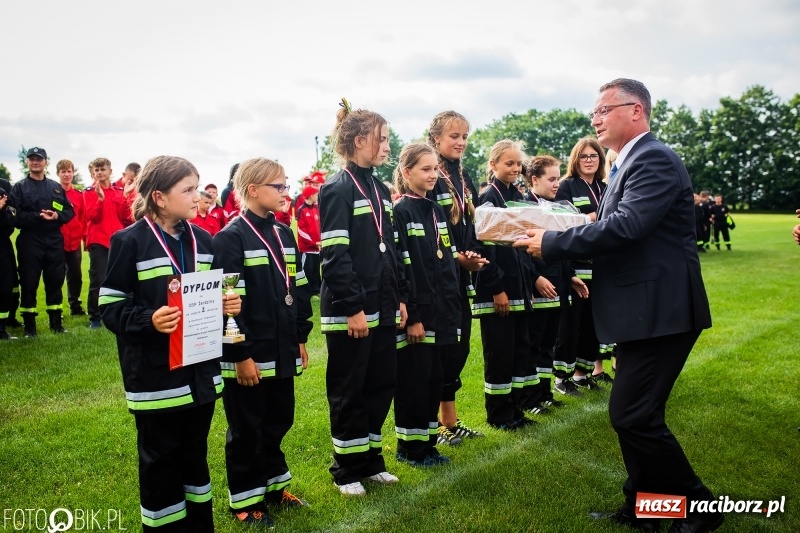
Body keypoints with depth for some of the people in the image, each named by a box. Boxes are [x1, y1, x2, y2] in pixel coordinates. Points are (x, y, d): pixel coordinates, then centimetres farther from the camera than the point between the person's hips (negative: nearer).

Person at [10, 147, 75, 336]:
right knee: (29, 283, 1)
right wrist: (38, 216, -18)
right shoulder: (19, 187, 3)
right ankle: (29, 325, 10)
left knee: (55, 281, 8)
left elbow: (70, 211, 9)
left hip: (54, 242, 3)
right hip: (29, 242, -3)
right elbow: (15, 215, -7)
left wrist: (57, 216, -11)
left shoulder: (56, 187, 12)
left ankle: (56, 323, 18)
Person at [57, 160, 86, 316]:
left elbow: (83, 217, 9)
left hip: (75, 242, 4)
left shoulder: (79, 195, 7)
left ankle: (75, 306, 25)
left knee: (76, 275, 12)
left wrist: (84, 236, 4)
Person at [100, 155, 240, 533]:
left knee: (195, 451, 18)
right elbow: (110, 308, -11)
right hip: (156, 374, -6)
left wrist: (226, 304, -4)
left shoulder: (202, 240, 8)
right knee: (160, 458, 7)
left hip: (201, 369, 6)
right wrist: (149, 319, -28)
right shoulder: (129, 242, -10)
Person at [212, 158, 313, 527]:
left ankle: (274, 486, 35)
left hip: (282, 352, 7)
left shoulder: (283, 234, 10)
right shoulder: (231, 238, -13)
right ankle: (246, 499, 22)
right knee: (246, 430, 7)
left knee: (278, 422, 18)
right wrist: (240, 355, -18)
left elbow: (298, 289, 15)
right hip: (248, 356, -7)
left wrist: (300, 339, 13)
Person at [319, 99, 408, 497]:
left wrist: (400, 298, 12)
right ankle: (347, 468, 19)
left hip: (382, 308, 8)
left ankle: (370, 459, 28)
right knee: (348, 391, 4)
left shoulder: (380, 190, 14)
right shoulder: (337, 190, -10)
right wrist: (352, 307, -19)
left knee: (381, 385, 13)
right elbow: (335, 256, -17)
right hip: (349, 311, -8)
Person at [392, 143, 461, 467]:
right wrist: (411, 316, -18)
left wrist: (451, 307, 10)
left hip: (440, 310, 8)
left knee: (434, 378, 13)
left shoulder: (436, 210, 13)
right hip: (416, 311, -7)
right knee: (413, 380, 2)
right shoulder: (400, 213, -10)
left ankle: (427, 442, 25)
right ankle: (409, 447, 15)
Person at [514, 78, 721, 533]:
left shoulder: (654, 159, -15)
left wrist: (552, 244, -20)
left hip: (660, 310, -10)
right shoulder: (633, 161, 17)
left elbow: (624, 226, -27)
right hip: (644, 309, 10)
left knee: (632, 415, -7)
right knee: (636, 414, 16)